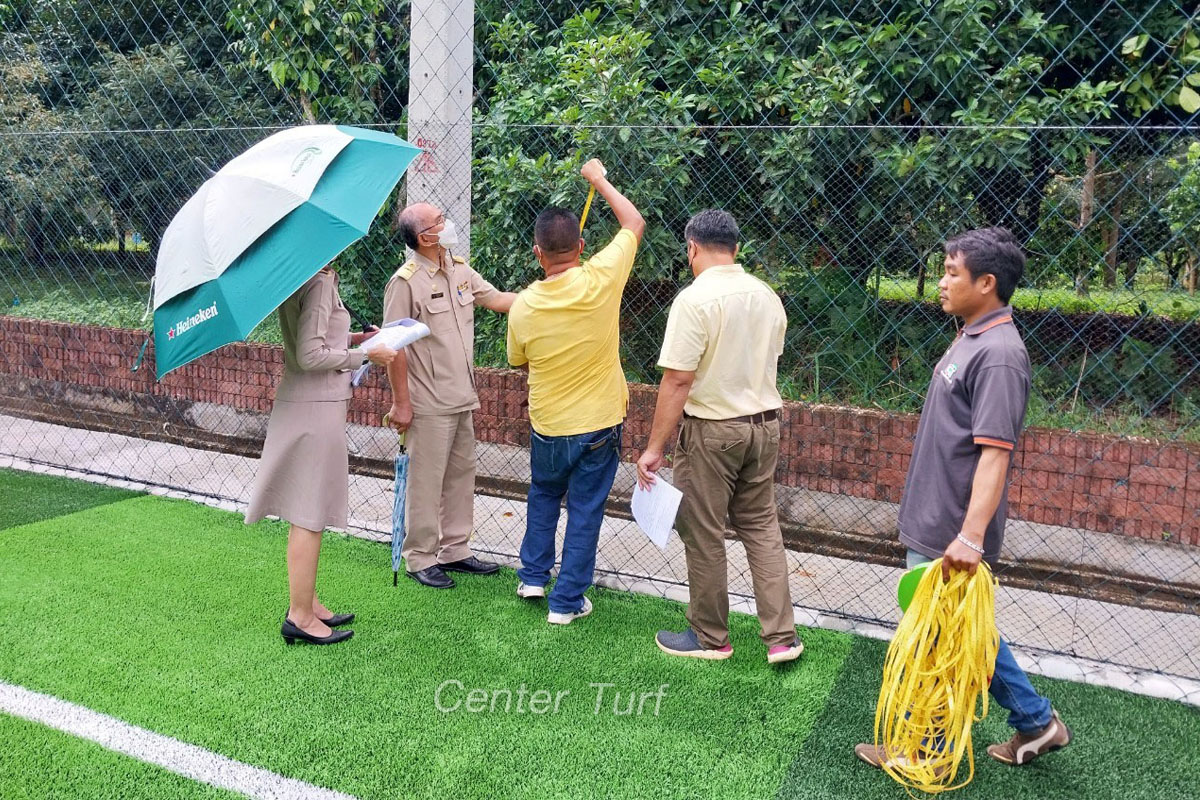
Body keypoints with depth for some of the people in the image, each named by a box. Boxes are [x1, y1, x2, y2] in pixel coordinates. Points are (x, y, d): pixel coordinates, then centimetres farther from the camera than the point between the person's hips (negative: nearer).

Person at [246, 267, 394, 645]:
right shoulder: (319, 283, -17)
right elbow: (310, 356, -21)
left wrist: (354, 338, 9)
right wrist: (364, 354, -13)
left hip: (311, 404, 10)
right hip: (315, 408, -10)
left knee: (308, 513, 17)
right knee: (310, 514, -2)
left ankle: (306, 602, 28)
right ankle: (300, 616, 8)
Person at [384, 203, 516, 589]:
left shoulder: (460, 271, 8)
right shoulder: (406, 282, -15)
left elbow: (498, 300, 16)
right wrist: (400, 402, -15)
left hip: (463, 399, 8)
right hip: (429, 404, -8)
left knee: (461, 476, 16)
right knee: (426, 482, 1)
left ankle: (455, 550, 29)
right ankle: (420, 559, 15)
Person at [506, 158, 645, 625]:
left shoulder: (523, 307, -12)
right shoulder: (600, 280, -18)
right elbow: (635, 224, -1)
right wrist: (598, 179, 10)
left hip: (547, 427, 2)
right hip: (600, 424, -1)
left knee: (543, 497, 27)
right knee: (585, 512, 10)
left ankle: (533, 576, 35)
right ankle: (566, 601, 17)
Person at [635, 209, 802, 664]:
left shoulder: (695, 299, -17)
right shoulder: (768, 296, 4)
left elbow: (677, 380, -21)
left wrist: (654, 447, -17)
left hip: (712, 430, -7)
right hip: (764, 423, 7)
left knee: (704, 535, 7)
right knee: (762, 526, 16)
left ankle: (710, 638, 21)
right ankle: (781, 637, 17)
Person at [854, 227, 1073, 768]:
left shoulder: (999, 355, -20)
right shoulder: (972, 339, 10)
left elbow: (994, 452, -26)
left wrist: (971, 536, -31)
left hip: (949, 535, -10)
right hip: (935, 522, 10)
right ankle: (1036, 722, 35)